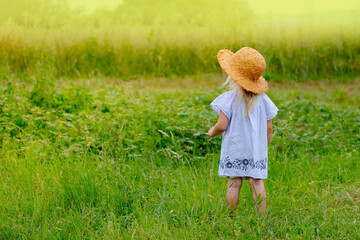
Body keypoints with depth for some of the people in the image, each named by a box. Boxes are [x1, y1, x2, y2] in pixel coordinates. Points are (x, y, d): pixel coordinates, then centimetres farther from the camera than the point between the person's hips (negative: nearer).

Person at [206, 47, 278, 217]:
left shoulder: (229, 99, -10)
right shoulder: (263, 100, 3)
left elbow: (222, 125, -13)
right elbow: (269, 128, 7)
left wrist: (212, 132, 9)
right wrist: (264, 149, 19)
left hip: (234, 150, -3)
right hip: (257, 151, 3)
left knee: (234, 184, 2)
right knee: (257, 182, 3)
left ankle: (231, 219, 8)